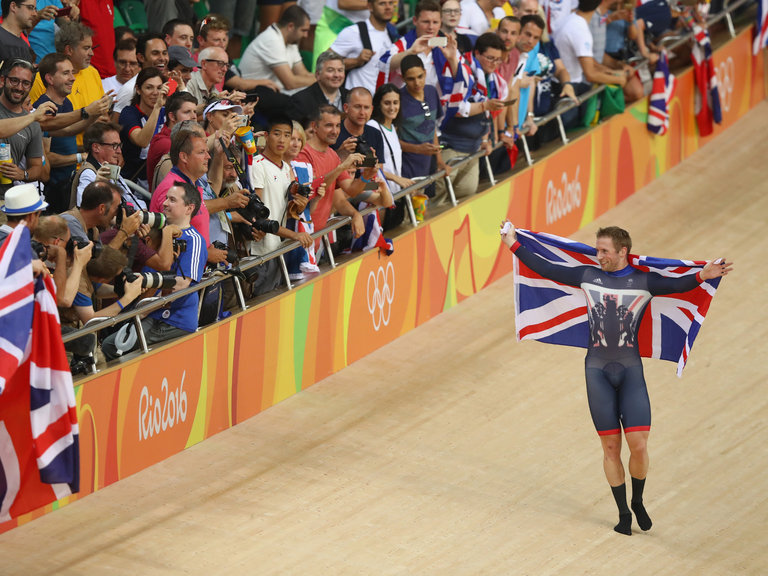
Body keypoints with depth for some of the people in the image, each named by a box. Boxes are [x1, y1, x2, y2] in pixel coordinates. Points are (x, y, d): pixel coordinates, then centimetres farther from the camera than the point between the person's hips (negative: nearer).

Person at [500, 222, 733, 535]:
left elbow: (677, 285, -17)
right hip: (597, 370, 2)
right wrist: (514, 245, 7)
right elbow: (545, 269, 9)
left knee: (638, 445, -8)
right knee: (611, 447, 4)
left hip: (630, 371, -2)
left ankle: (638, 502, 18)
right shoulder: (587, 276, 5)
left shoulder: (644, 281, -2)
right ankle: (623, 513, 18)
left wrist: (703, 275, -35)